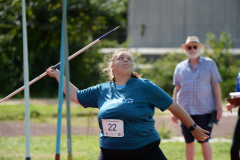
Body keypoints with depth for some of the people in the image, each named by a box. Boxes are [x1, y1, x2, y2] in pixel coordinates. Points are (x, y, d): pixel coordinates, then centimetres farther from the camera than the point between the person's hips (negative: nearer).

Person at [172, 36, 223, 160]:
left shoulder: (209, 64, 6)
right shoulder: (180, 67, 11)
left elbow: (216, 86, 3)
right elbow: (177, 88, 14)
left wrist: (219, 106, -5)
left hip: (204, 109, -3)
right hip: (185, 110, 3)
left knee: (204, 141, -8)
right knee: (189, 142, 6)